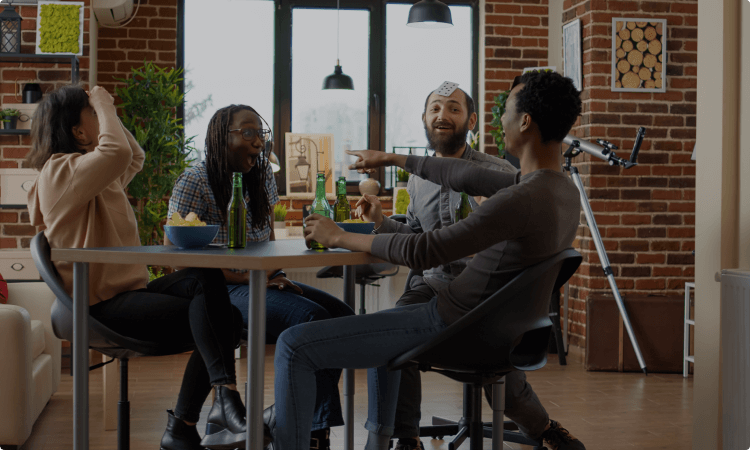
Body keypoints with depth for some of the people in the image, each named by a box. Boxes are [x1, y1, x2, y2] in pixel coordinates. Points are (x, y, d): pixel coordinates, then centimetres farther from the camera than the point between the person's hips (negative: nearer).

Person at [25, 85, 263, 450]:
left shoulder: (102, 176, 19)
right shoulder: (61, 172, -11)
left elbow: (135, 156, 38)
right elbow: (118, 151, -29)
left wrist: (107, 114, 23)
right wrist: (103, 104, -11)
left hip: (132, 288, 9)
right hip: (103, 301, -9)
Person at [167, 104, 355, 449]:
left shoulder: (262, 175, 14)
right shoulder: (195, 181, -8)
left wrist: (276, 275, 1)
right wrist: (240, 277, -19)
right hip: (222, 290, -8)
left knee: (342, 315, -11)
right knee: (312, 318, -28)